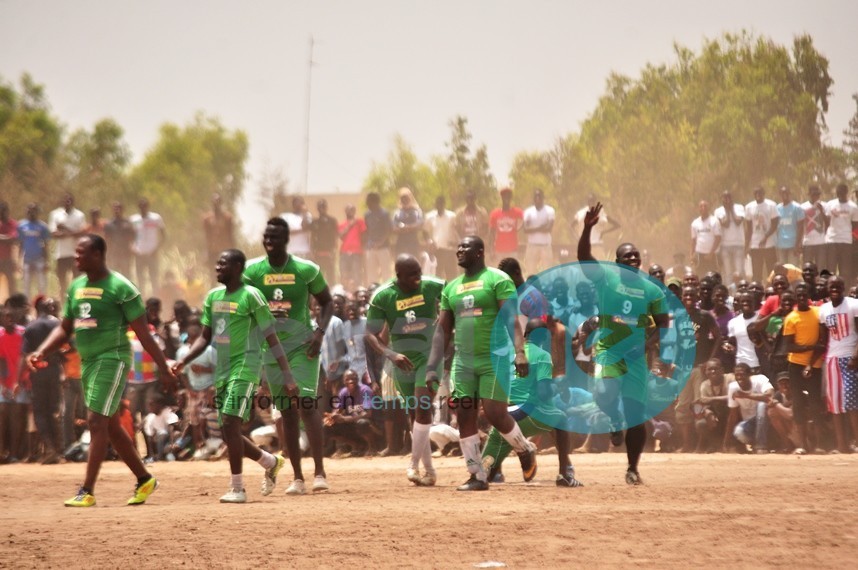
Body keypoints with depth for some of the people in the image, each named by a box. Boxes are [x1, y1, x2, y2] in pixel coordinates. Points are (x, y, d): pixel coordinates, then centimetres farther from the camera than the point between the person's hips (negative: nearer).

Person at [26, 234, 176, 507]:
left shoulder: (120, 287, -11)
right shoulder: (76, 287, 11)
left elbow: (142, 332, -10)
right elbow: (64, 328, 16)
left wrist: (163, 367, -10)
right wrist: (41, 352, 1)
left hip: (112, 359, -8)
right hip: (88, 361, 8)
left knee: (97, 422, -12)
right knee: (110, 426, 13)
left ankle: (87, 492, -10)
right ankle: (144, 479, 25)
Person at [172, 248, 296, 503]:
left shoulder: (250, 296, -9)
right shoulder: (213, 297, 12)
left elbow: (272, 338, -10)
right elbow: (205, 337, 18)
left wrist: (288, 377, -13)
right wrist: (183, 361, 1)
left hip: (245, 368, -8)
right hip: (223, 370, 8)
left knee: (230, 423, -17)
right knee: (229, 431, 9)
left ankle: (237, 488, -9)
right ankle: (271, 462, 31)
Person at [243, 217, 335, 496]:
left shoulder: (306, 269, -5)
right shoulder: (253, 270, 0)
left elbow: (327, 302, 6)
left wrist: (320, 331, -10)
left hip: (301, 344, -3)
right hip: (271, 347, 3)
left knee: (307, 403, -16)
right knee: (286, 410, 6)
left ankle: (320, 472, -13)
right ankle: (297, 478, 11)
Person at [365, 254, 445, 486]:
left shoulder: (433, 287, -12)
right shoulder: (382, 297, -13)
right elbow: (371, 334, -11)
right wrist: (390, 354, -27)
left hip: (430, 356, -2)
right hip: (402, 360, 2)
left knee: (422, 408, -16)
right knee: (415, 414, 8)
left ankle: (414, 465, -9)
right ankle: (429, 470, 18)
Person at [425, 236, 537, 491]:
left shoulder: (497, 279, -4)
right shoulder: (451, 287, 14)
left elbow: (511, 318, -14)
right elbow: (442, 330, 15)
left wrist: (519, 352, -27)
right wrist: (432, 367, 8)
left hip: (495, 360, -6)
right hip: (463, 362, 6)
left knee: (495, 414, -10)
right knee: (465, 416, -1)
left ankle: (525, 451, 18)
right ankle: (477, 476, 5)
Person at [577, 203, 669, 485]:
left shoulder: (651, 289, 4)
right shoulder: (606, 278, -1)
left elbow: (663, 322, 8)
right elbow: (583, 257, -15)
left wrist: (654, 340, -13)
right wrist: (587, 228, -30)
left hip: (636, 354, 2)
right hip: (608, 349, -2)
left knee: (636, 414, 1)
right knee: (605, 392, -28)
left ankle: (633, 468, 15)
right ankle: (614, 424, 9)